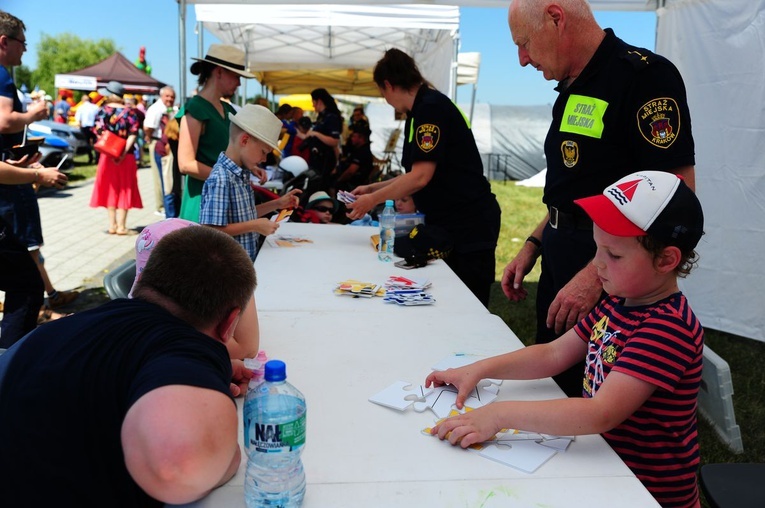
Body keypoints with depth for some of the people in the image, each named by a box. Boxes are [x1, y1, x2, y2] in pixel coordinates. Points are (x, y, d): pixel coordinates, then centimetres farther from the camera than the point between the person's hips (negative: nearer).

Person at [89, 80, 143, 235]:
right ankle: (121, 226, 3)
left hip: (108, 155, 0)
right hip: (127, 156, 0)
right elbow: (133, 134, -11)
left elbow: (99, 132, -12)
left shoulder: (103, 110, -2)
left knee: (110, 188, 9)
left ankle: (112, 225, 10)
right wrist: (124, 151, -15)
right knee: (124, 189, 6)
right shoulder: (130, 112, 0)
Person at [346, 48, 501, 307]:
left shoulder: (431, 107, -15)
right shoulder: (418, 112, 15)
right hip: (443, 223, 10)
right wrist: (373, 188, 15)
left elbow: (421, 176, -20)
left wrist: (373, 199, -11)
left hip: (469, 224, -10)